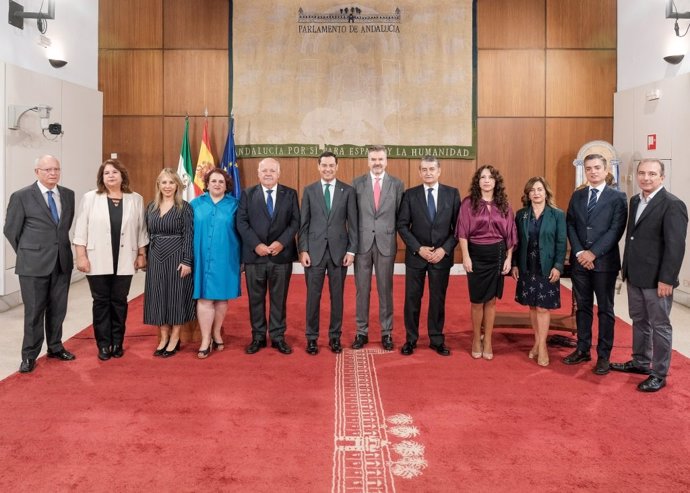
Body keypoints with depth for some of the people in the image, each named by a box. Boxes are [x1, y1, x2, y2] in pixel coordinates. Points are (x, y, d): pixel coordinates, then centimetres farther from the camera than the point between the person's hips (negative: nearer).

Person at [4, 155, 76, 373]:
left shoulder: (68, 195, 6)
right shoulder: (21, 196, -6)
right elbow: (10, 230, 0)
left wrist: (61, 248, 12)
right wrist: (27, 253, 5)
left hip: (62, 262, 4)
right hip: (34, 264, -4)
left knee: (58, 309, 12)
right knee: (34, 311, 3)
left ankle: (55, 347, 29)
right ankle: (29, 355, 16)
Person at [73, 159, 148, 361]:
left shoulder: (135, 199, 5)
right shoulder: (90, 198, 1)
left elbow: (141, 229, 8)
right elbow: (81, 229, -1)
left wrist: (142, 255, 5)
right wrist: (81, 256, -6)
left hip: (124, 261, 1)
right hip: (98, 261, -1)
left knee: (119, 302, 7)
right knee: (101, 302, 5)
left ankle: (117, 343, 18)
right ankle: (103, 345, 13)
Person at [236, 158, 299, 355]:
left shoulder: (290, 194, 6)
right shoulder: (247, 194, 5)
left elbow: (295, 222, 0)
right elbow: (242, 223, -2)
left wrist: (281, 243, -13)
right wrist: (256, 245, -13)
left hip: (281, 254, 0)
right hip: (254, 255, 0)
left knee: (279, 298, 7)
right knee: (256, 298, 7)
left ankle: (278, 337, 17)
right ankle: (258, 336, 19)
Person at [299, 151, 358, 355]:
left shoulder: (348, 191, 3)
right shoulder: (309, 190, 5)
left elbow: (353, 223, 2)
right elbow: (303, 223, 3)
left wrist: (351, 250, -4)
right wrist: (303, 250, -4)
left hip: (339, 250, 0)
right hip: (314, 250, 0)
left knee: (337, 295, 8)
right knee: (313, 295, 4)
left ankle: (335, 336, 19)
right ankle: (312, 337, 15)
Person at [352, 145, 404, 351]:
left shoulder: (397, 184, 3)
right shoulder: (357, 183, 4)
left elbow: (400, 215, 7)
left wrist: (394, 235, 2)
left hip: (386, 243, 0)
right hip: (362, 243, 0)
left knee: (385, 289, 6)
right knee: (362, 289, 6)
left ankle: (387, 333, 16)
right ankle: (362, 332, 16)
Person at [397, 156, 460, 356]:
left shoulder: (452, 194, 0)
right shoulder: (410, 194, 0)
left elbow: (458, 226, 0)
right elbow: (402, 226, -2)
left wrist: (445, 249, -11)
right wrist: (419, 248, -11)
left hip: (441, 255, 0)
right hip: (416, 255, 0)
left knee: (438, 299, 8)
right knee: (412, 298, 6)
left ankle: (437, 340, 20)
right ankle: (411, 339, 18)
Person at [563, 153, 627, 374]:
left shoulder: (617, 197, -3)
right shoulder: (577, 196, 10)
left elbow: (616, 230, -10)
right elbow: (570, 225, 5)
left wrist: (593, 253, -16)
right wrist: (579, 252, -8)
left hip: (605, 261, -4)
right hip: (579, 261, 4)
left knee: (605, 310, 5)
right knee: (583, 307, 11)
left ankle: (603, 355, 12)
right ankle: (583, 349, 22)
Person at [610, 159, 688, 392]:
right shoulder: (635, 200, 10)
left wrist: (667, 279, -20)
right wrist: (627, 269, 14)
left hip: (656, 278, -7)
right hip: (635, 276, 7)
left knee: (659, 325, 4)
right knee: (639, 321, 18)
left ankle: (659, 374, 15)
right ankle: (640, 362, 33)